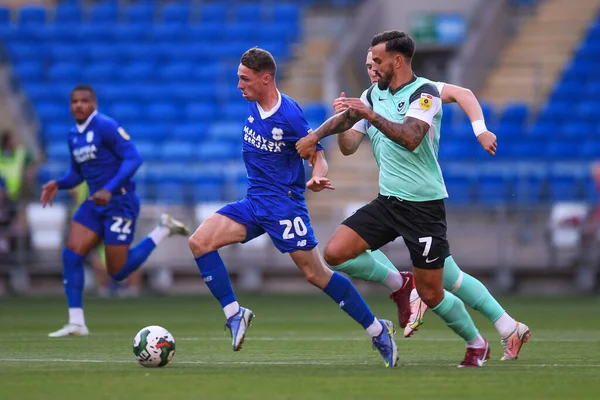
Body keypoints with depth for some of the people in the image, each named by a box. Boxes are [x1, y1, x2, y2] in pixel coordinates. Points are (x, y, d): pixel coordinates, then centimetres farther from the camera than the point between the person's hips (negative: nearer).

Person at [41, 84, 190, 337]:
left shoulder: (105, 126, -14)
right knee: (71, 254, -9)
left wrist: (110, 189, -27)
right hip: (95, 205, 7)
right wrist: (58, 184, 0)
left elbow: (133, 158, -19)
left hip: (119, 203, -7)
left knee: (118, 272, -5)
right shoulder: (74, 136, 11)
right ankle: (76, 323, -5)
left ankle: (163, 231, 13)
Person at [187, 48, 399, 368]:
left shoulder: (289, 116, -18)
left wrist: (316, 179, -30)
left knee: (315, 274, -7)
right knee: (199, 242, -8)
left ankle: (378, 331, 5)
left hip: (283, 203, -8)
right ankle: (234, 314, -2)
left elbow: (317, 153, -11)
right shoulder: (253, 104, 3)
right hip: (254, 201, 8)